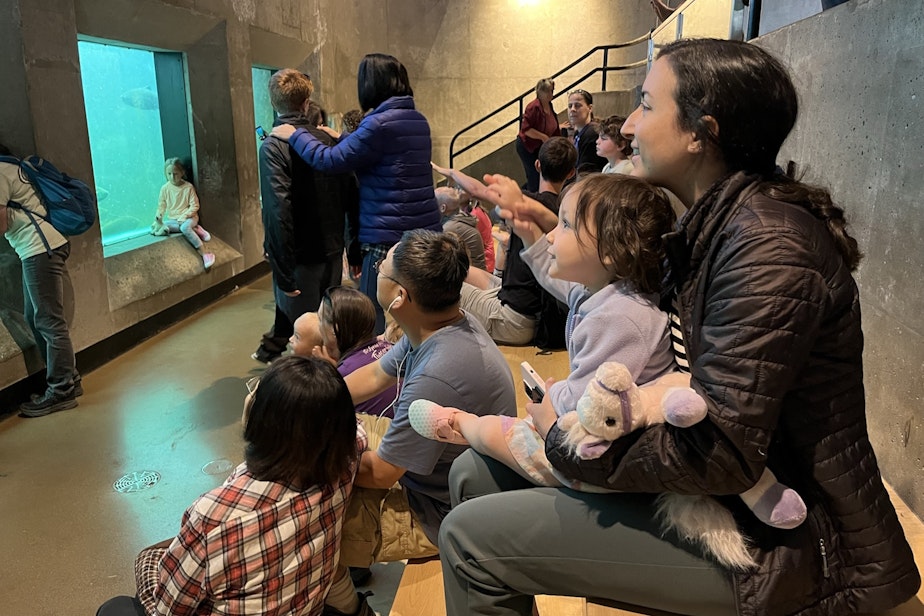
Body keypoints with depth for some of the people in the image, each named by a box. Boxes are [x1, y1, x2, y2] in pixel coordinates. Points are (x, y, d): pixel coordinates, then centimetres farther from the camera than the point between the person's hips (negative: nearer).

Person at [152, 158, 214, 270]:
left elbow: (195, 206, -7)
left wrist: (185, 215, -20)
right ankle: (195, 229, -23)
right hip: (172, 219, 5)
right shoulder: (165, 189, 1)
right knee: (155, 229, -25)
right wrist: (158, 216, -12)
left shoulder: (188, 187, -8)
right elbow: (161, 206, 6)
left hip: (189, 217, -5)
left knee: (185, 227, -39)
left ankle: (204, 254, -35)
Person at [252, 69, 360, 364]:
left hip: (301, 258, -5)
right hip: (332, 252, 5)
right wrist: (355, 251, 13)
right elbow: (352, 199, 4)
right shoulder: (329, 141, 1)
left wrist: (283, 271, -19)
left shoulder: (274, 147, -13)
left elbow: (278, 211, -23)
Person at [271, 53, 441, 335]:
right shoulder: (419, 121, 12)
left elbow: (331, 161, -11)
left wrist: (294, 134, 4)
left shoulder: (379, 124, -15)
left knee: (371, 320, 2)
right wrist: (342, 140, 27)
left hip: (388, 237, -8)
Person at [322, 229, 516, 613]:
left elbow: (380, 473, -24)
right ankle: (348, 561, 31)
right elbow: (373, 377, 8)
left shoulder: (436, 377, -37)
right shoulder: (439, 326, -9)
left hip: (438, 513, -9)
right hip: (421, 462, 9)